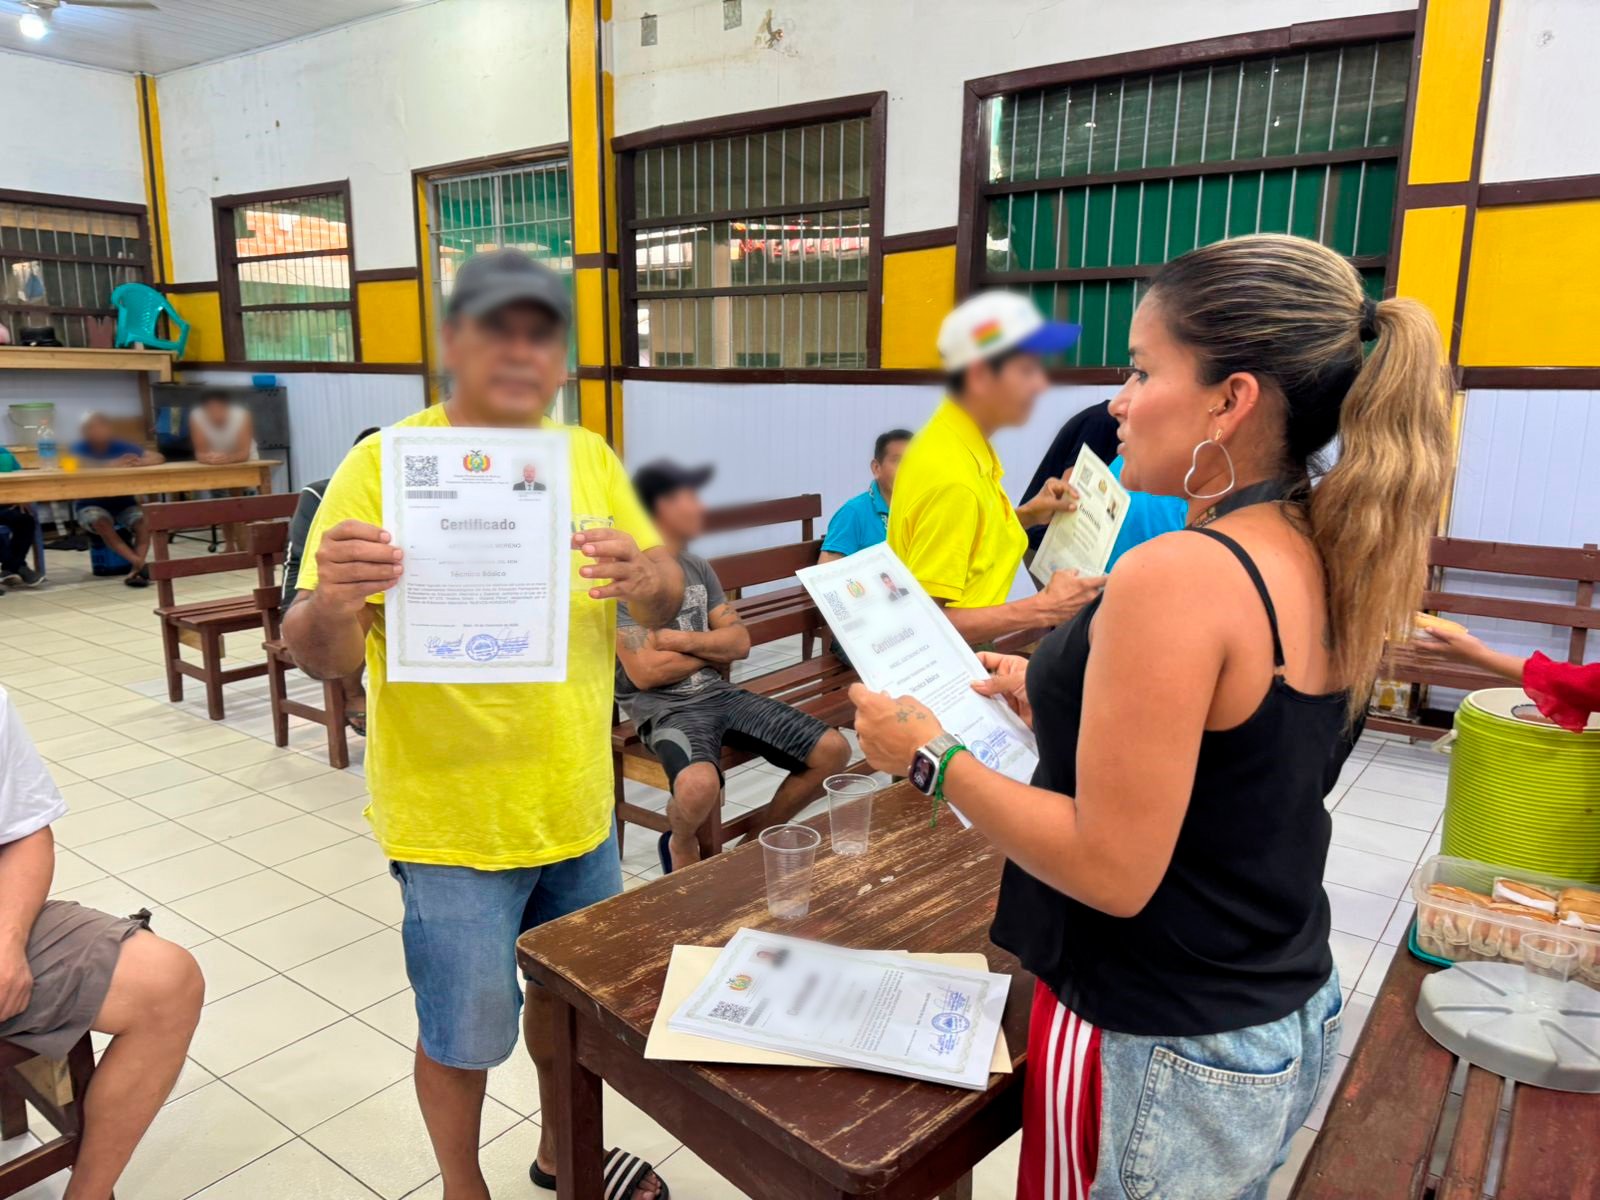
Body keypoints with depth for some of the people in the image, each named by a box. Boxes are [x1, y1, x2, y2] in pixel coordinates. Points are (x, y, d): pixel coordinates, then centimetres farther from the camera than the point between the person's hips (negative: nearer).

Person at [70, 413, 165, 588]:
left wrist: (141, 462, -30)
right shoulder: (80, 448, -4)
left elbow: (158, 458, -7)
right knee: (100, 521, -34)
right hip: (91, 505, -2)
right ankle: (139, 563, -44)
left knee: (144, 521, -28)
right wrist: (111, 465, -42)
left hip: (123, 503, 2)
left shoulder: (121, 446, -1)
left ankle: (135, 570, -38)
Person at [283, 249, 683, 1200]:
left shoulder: (590, 459, 2)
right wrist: (332, 602, -38)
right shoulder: (384, 464, -12)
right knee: (463, 1033, 11)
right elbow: (323, 657, -15)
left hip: (580, 804, 5)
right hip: (453, 819, -4)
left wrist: (649, 577, -21)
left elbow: (667, 606, 2)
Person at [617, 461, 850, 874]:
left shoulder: (698, 567, 13)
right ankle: (682, 846, -1)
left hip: (721, 694, 7)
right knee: (699, 785, -39)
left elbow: (740, 643, 7)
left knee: (833, 750, -6)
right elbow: (645, 672, -16)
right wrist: (712, 648, -1)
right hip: (666, 709, -7)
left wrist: (680, 640, -11)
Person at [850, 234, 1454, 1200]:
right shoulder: (1326, 564, -1)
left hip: (1164, 1059, -8)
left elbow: (1112, 870, -25)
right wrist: (1051, 701, 13)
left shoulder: (1177, 577, -27)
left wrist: (931, 757, -15)